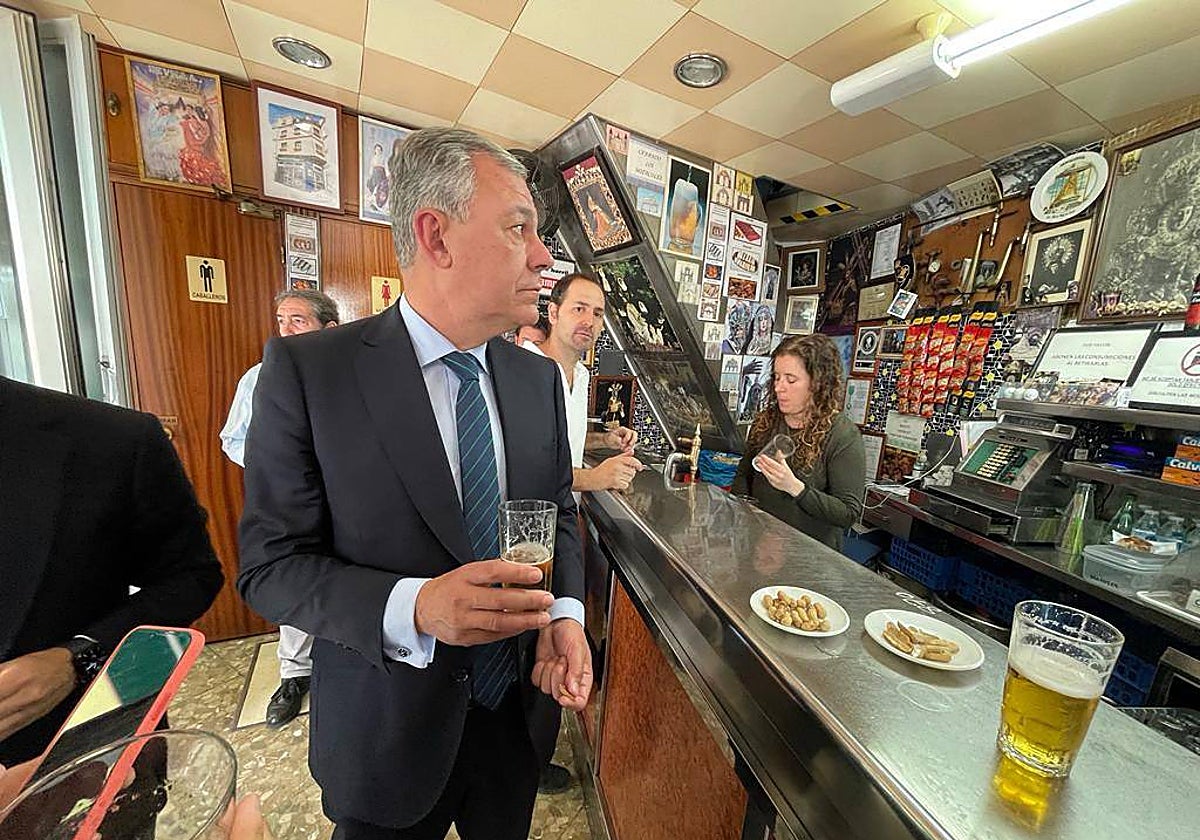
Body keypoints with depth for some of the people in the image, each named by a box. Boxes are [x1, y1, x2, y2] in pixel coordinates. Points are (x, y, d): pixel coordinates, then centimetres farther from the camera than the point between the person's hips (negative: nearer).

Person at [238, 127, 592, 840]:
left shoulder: (539, 378, -5)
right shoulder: (307, 370, -17)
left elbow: (558, 513, 3)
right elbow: (269, 565, -14)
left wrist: (564, 614, -13)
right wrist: (413, 607, -30)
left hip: (520, 707, 5)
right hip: (388, 731, -3)